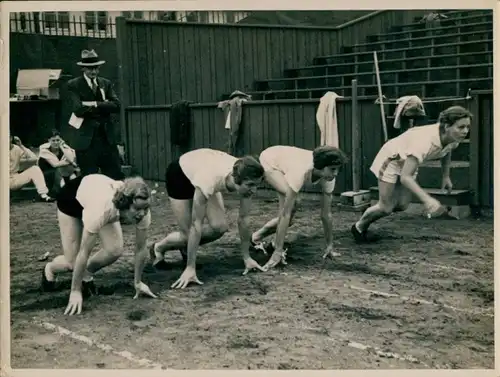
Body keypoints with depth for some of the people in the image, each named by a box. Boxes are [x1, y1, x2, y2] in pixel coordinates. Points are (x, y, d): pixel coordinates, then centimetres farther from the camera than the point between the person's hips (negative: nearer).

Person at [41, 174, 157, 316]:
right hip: (72, 196, -4)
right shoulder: (102, 209, -46)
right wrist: (75, 291, -26)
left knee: (115, 250, -16)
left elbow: (141, 249, -16)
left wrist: (138, 283, -7)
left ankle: (86, 274, 14)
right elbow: (83, 253, -34)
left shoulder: (142, 211, -33)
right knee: (72, 261, -5)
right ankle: (50, 269, 31)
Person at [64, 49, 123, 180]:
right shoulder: (73, 85, 0)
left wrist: (95, 104, -13)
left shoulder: (106, 83, 12)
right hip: (86, 138, -3)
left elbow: (116, 106, -2)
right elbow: (78, 109, -15)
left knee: (116, 177, 4)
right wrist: (103, 105, -9)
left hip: (107, 136, 3)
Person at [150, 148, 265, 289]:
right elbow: (196, 225, -38)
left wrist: (247, 257, -11)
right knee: (188, 233, -8)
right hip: (179, 173, -5)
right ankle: (158, 248, 24)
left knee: (219, 227, -11)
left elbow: (243, 218, -17)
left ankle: (186, 246, 19)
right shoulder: (209, 180, -45)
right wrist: (190, 268, -37)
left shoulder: (246, 180, -31)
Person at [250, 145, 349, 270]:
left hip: (283, 160, 7)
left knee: (291, 209, 3)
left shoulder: (328, 176, -27)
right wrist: (278, 251, -42)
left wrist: (330, 246, -12)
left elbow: (326, 213, -16)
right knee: (290, 205, -27)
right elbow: (286, 213, -42)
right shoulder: (301, 172, -44)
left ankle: (256, 237, 24)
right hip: (269, 159, -7)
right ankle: (278, 248, -10)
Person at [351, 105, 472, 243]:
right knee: (386, 207, -4)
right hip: (391, 159, -7)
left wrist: (446, 176, 6)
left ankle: (366, 222, 28)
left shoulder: (453, 139, -21)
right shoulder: (425, 141, -44)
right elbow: (405, 177, -47)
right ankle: (359, 227, 24)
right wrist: (427, 199, -57)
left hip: (408, 161, 7)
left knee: (402, 205, 4)